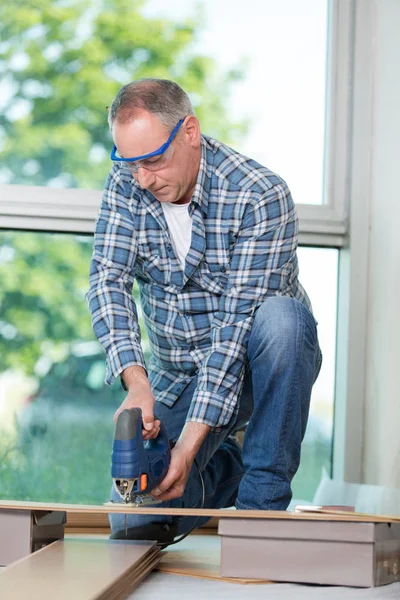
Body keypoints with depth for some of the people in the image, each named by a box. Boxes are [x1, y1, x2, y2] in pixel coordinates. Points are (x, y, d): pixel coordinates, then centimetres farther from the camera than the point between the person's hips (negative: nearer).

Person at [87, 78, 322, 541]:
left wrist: (191, 440, -35)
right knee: (132, 521, -13)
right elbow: (108, 281, -17)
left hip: (256, 367, -4)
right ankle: (224, 467, 20)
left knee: (280, 316, -38)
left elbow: (240, 319, -28)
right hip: (178, 377, 4)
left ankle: (263, 499, -24)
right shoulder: (126, 186, -6)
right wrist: (136, 380, -36)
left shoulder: (260, 196, -23)